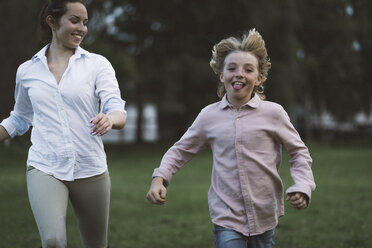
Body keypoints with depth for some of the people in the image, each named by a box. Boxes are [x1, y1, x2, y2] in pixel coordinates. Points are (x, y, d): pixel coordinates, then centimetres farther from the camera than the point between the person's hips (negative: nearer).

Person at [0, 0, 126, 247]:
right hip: (44, 168, 0)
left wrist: (109, 119, -32)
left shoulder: (97, 64, 2)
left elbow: (119, 113, -9)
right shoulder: (27, 71, 7)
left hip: (90, 169, 1)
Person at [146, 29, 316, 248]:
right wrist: (159, 179, -3)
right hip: (226, 217, 0)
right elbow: (181, 151, 13)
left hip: (264, 216, 0)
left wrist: (302, 187, -10)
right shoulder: (209, 116, 2)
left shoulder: (272, 113, -3)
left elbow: (298, 152, 6)